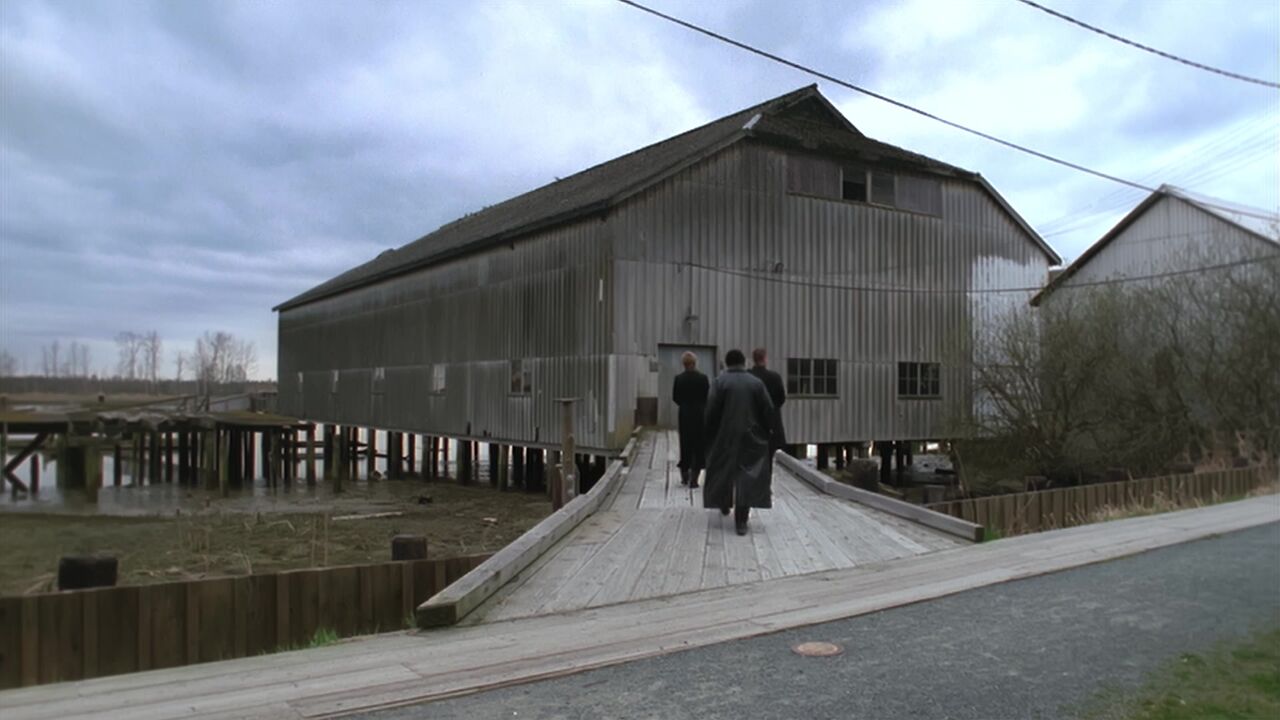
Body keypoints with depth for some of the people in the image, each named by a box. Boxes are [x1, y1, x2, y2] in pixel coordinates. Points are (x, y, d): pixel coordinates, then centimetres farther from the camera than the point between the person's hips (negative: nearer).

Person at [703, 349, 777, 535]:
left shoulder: (720, 382, -5)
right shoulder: (756, 382, 0)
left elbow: (711, 410, -9)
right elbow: (769, 410, -2)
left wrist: (710, 434, 2)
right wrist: (766, 432, 10)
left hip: (725, 437, 0)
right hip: (751, 438, 0)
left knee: (723, 471, 20)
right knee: (747, 475, 0)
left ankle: (724, 505, 38)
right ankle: (741, 520, -6)